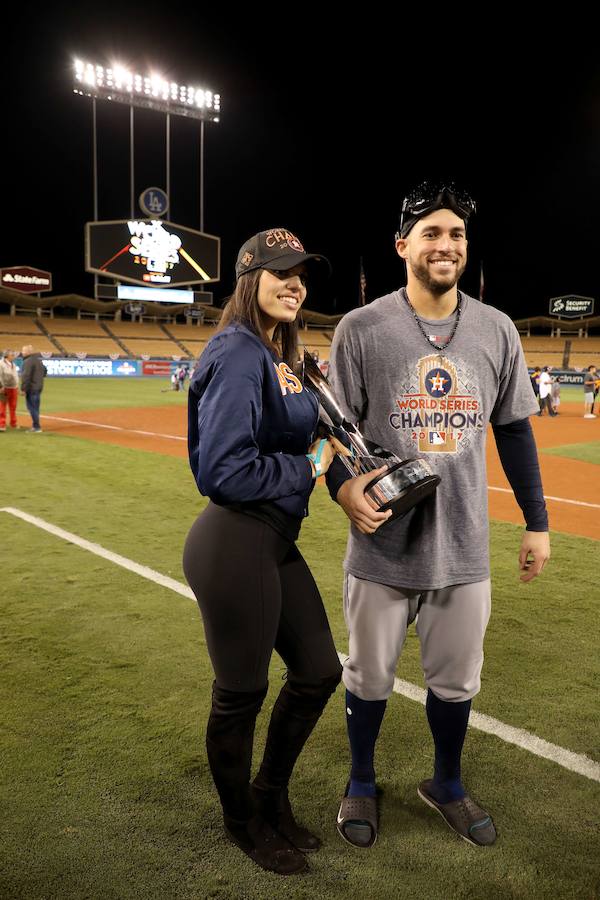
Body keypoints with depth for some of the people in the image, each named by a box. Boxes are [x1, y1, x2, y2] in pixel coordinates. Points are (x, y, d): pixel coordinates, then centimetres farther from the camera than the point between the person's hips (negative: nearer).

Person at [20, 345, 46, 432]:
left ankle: (37, 427, -6)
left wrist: (23, 389, -19)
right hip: (39, 387, 9)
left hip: (31, 388, -9)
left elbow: (26, 376, -21)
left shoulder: (28, 361, -16)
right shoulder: (39, 359, 13)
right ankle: (35, 426, 23)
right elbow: (44, 372, 25)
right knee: (35, 408, 16)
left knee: (32, 408, -5)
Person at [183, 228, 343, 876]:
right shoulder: (239, 355, -17)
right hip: (235, 546, -10)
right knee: (241, 695, 10)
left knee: (319, 671, 18)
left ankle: (271, 797, 42)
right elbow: (223, 471, -24)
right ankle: (242, 822, 38)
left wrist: (323, 437, 0)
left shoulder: (276, 355, 14)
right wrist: (308, 468, -14)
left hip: (276, 543, 10)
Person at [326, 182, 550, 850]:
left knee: (456, 681, 19)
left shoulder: (496, 330, 3)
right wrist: (344, 485, -24)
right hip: (382, 546, -2)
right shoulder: (361, 328, -6)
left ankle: (445, 785, 46)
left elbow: (514, 430, 9)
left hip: (465, 548, 3)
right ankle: (362, 785, 41)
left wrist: (536, 521, 9)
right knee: (368, 679, 15)